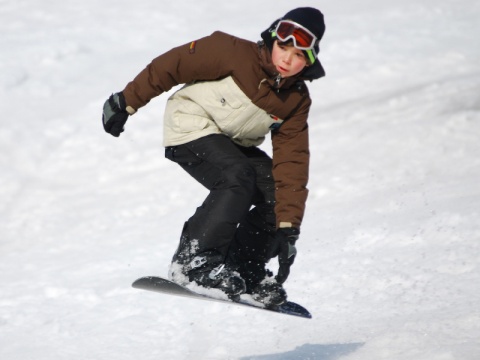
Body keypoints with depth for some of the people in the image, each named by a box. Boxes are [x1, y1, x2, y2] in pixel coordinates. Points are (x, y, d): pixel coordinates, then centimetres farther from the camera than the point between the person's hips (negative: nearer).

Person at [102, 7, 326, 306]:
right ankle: (193, 260, -28)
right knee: (238, 179, -31)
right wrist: (127, 102, -10)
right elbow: (173, 65, -14)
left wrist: (288, 228, -16)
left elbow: (291, 165, -10)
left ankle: (245, 273, 0)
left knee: (280, 194, -10)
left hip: (234, 146, 7)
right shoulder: (235, 54, -21)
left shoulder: (296, 102, -7)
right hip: (192, 129, -7)